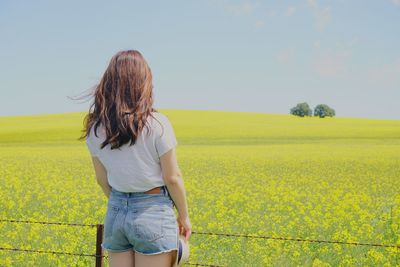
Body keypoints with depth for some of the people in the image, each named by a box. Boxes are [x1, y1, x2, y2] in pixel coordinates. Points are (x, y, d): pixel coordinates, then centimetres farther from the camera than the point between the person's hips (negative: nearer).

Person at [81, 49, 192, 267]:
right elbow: (172, 178, -9)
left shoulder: (95, 129, -1)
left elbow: (102, 179, 8)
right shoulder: (157, 124, -15)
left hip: (115, 212, 5)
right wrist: (184, 216, 4)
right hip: (154, 214, -4)